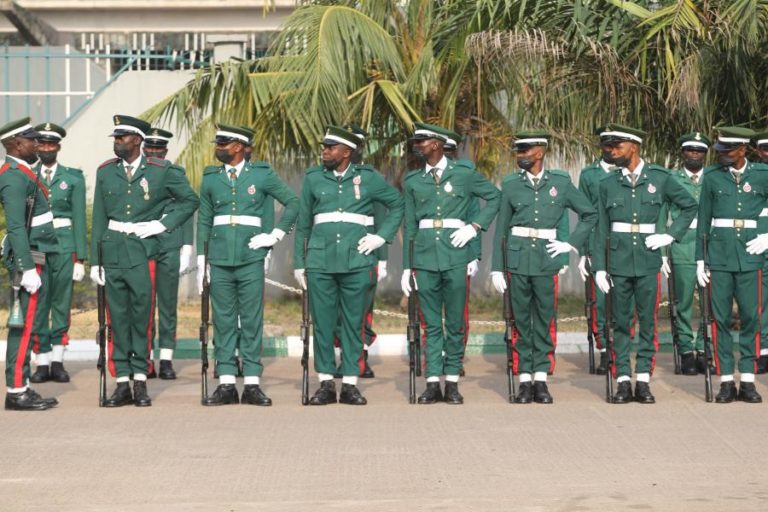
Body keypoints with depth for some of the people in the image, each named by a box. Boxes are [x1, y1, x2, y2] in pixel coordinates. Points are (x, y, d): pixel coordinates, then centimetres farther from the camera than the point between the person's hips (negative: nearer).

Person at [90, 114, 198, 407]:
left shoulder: (161, 171, 0)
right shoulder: (105, 172, 8)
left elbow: (190, 200, 9)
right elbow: (99, 219, 10)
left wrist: (163, 224, -2)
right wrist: (95, 261, 7)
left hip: (143, 251, -2)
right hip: (112, 250, 2)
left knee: (142, 317, -2)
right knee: (117, 317, 3)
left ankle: (140, 381, 6)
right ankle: (122, 383, 8)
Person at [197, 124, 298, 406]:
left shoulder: (262, 174, 2)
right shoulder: (210, 177, 9)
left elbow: (293, 203, 7)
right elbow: (203, 221, 11)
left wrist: (275, 235, 1)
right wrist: (201, 261, 8)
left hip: (251, 257, -2)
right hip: (219, 259, 2)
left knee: (252, 321, -1)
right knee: (223, 321, 3)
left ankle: (252, 384, 3)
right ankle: (226, 384, 7)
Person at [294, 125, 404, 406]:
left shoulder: (368, 177, 4)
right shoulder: (313, 177, 9)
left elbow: (398, 204, 14)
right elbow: (303, 223, 12)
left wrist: (382, 236, 4)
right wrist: (298, 263, 9)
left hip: (357, 260, -1)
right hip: (320, 261, 1)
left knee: (353, 324, 2)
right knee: (322, 323, 2)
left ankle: (350, 384, 9)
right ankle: (326, 383, 10)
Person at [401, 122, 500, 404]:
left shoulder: (464, 173, 3)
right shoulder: (412, 180, 10)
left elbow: (494, 196, 13)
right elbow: (409, 225, 12)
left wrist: (475, 226, 0)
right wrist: (407, 266, 9)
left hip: (455, 254, -2)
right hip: (425, 256, 2)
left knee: (455, 323, 2)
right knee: (431, 323, 3)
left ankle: (452, 382, 9)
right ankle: (433, 382, 7)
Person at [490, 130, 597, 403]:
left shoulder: (561, 182, 4)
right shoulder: (510, 184, 5)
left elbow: (590, 214, 12)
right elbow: (501, 229, 7)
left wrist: (571, 243, 4)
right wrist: (497, 268, 2)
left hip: (547, 260, 0)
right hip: (517, 260, 0)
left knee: (545, 322, 2)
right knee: (521, 322, 3)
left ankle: (541, 380, 9)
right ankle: (524, 381, 8)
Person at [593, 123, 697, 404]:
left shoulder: (660, 178, 1)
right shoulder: (608, 183, 4)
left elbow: (690, 206, 11)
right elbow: (601, 229, 5)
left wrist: (670, 235, 1)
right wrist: (599, 267, 0)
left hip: (648, 262, -1)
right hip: (618, 262, 1)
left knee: (647, 322, 3)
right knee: (620, 323, 4)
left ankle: (643, 380, 10)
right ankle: (623, 381, 9)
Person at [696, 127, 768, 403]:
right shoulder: (712, 176, 5)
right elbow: (703, 220, 8)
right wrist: (700, 260, 5)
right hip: (719, 255, 0)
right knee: (721, 318, 0)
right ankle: (726, 381, 5)